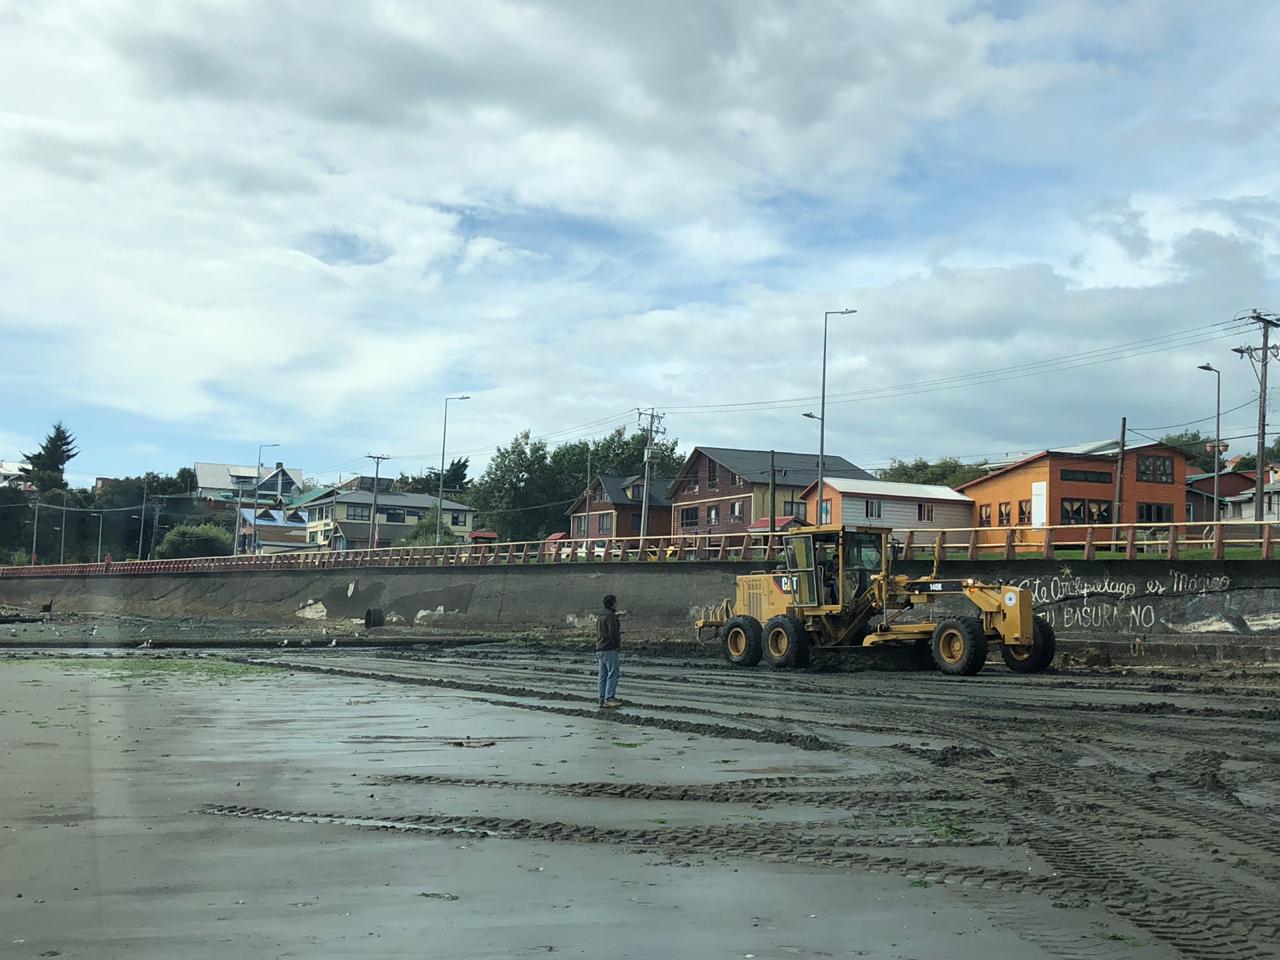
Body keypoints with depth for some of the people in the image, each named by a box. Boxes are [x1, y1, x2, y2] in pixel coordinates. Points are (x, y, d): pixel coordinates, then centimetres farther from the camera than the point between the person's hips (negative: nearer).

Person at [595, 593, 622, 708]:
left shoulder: (599, 616, 18)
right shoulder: (611, 616, -11)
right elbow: (613, 633, -18)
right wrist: (619, 647, -10)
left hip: (600, 649, 10)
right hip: (610, 649, -10)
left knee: (603, 676, 8)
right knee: (613, 674, -11)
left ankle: (602, 700, 7)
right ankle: (609, 699, -17)